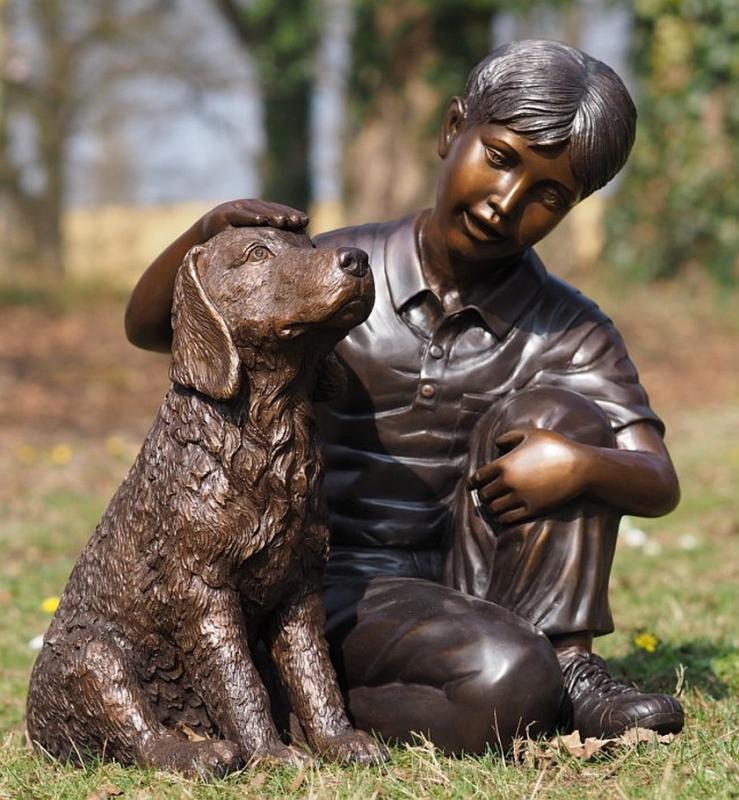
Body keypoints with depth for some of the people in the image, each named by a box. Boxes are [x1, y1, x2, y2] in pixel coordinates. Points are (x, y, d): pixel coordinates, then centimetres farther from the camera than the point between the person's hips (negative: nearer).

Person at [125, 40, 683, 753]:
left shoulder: (568, 334, 1)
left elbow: (659, 485, -8)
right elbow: (147, 327, -4)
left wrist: (582, 467, -31)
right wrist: (206, 233, -25)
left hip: (466, 584, 4)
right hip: (340, 586, -4)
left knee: (556, 406, -17)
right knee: (507, 684, -32)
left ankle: (565, 662, -15)